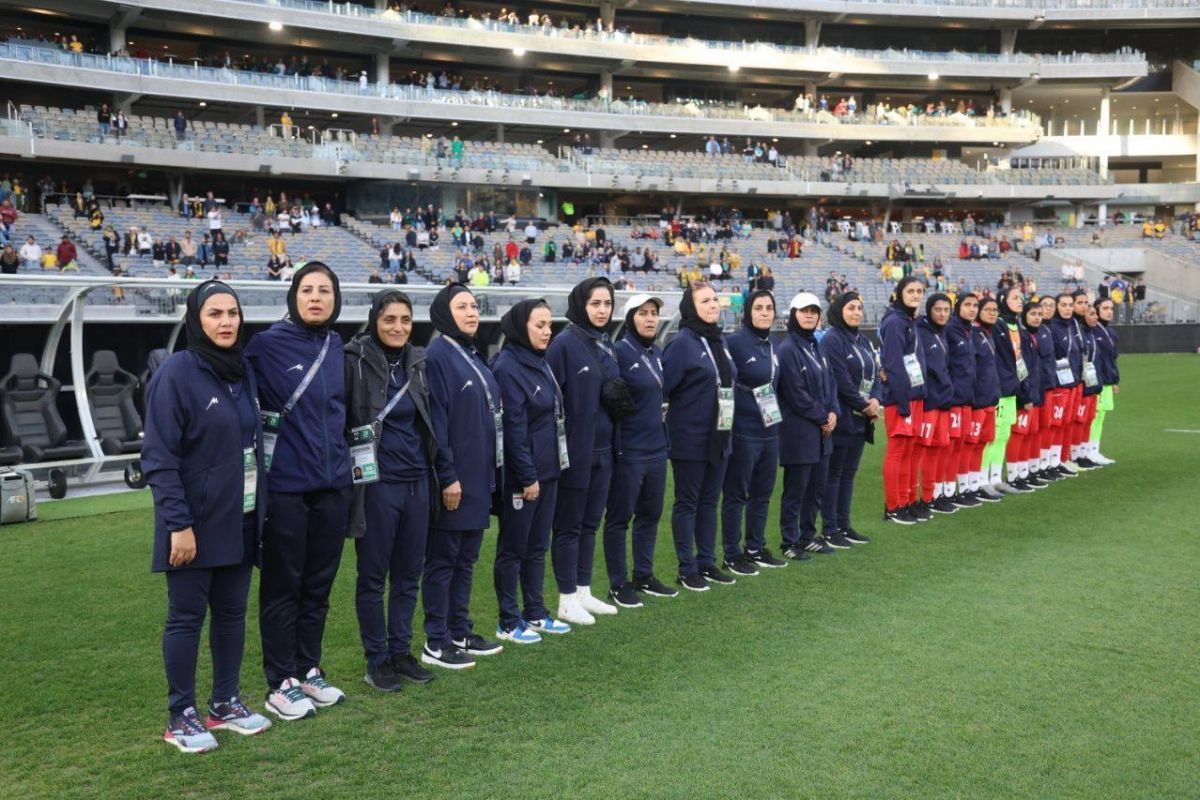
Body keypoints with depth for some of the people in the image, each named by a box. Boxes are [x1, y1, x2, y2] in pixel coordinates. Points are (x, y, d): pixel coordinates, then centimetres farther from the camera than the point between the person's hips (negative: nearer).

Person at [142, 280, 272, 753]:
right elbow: (159, 459, -15)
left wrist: (260, 507, 9)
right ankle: (180, 717, 16)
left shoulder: (243, 372, 8)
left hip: (240, 519, 6)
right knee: (187, 617, 4)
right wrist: (178, 524, -19)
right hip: (196, 523, -6)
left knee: (232, 613, 13)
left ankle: (226, 703, 26)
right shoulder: (175, 374, -13)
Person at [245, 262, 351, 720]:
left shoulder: (337, 346, 8)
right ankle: (280, 683, 16)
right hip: (286, 486, -5)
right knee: (283, 586, 5)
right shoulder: (266, 346, -9)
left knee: (318, 584, 13)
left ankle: (308, 671, 27)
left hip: (332, 484, 5)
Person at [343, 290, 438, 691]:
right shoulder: (355, 360, -9)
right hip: (376, 482, -5)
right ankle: (377, 660, 16)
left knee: (409, 572, 12)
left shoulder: (418, 361, 8)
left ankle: (401, 652, 24)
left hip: (417, 481, 6)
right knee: (373, 575, 5)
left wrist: (436, 472, 16)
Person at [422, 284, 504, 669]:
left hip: (479, 476, 9)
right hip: (453, 479, -9)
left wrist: (491, 471, 16)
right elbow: (434, 420, -18)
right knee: (443, 561, 1)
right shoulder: (437, 356, -12)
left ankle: (460, 633, 26)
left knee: (466, 558, 15)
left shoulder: (474, 356, 15)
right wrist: (447, 476, -20)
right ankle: (436, 644, 10)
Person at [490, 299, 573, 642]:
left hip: (547, 470, 8)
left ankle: (535, 614, 26)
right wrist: (527, 477, -18)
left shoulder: (540, 363, 11)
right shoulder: (507, 367, -15)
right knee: (513, 549, 3)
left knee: (537, 546, 15)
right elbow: (513, 428, -19)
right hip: (521, 475, -8)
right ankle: (508, 623, 13)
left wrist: (542, 472, 13)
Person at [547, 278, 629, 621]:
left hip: (602, 449, 7)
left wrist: (617, 397, -2)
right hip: (574, 450, -7)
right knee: (569, 526, 3)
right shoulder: (564, 343, -13)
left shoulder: (606, 344, 11)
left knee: (590, 523, 15)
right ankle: (567, 600, 13)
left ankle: (584, 592, 26)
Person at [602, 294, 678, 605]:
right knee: (620, 517, 3)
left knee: (650, 514, 15)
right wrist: (616, 446, -17)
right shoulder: (619, 352, -12)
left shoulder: (657, 353, 11)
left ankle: (644, 576, 27)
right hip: (628, 450, -8)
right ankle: (618, 584, 11)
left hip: (656, 448, 8)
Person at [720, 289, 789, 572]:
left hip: (770, 430, 7)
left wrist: (777, 417, 17)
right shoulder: (734, 342, -12)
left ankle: (755, 549, 27)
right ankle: (732, 556, 12)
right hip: (743, 431, -7)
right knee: (736, 495, 3)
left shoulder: (772, 345, 12)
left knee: (762, 494, 15)